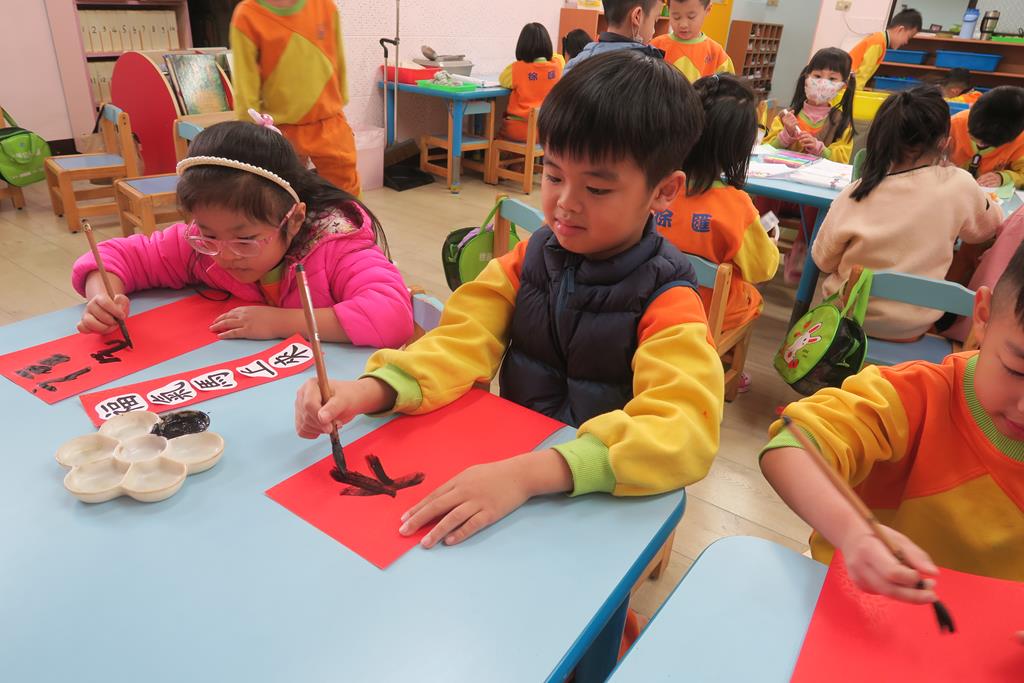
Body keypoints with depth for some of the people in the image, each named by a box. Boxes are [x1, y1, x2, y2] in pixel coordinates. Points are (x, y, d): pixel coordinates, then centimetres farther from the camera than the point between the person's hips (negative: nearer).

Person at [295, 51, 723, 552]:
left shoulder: (667, 303, -15)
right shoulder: (531, 259, 0)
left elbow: (683, 430, -29)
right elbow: (463, 342, -9)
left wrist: (529, 473, -42)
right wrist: (369, 391, -28)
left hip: (601, 496, -4)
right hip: (507, 453, 5)